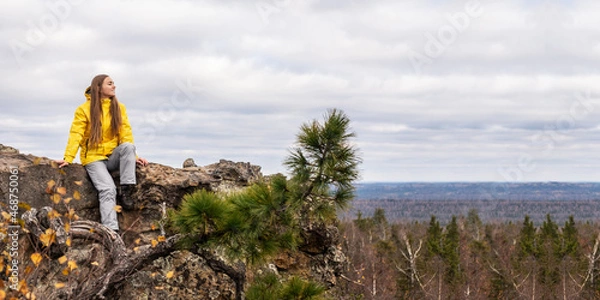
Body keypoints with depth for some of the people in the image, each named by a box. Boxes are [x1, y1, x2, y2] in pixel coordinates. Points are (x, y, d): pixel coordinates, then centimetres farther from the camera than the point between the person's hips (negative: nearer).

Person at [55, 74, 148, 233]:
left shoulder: (119, 107, 7)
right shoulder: (84, 109, -2)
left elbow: (125, 133, 4)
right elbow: (76, 135, -8)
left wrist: (133, 156, -9)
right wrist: (68, 158, -21)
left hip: (113, 156, 3)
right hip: (93, 158, -3)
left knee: (128, 146, -30)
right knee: (108, 189, -26)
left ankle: (126, 192, -26)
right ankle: (111, 231, -33)